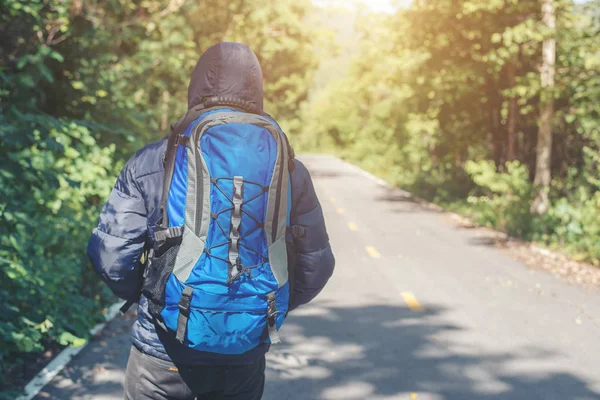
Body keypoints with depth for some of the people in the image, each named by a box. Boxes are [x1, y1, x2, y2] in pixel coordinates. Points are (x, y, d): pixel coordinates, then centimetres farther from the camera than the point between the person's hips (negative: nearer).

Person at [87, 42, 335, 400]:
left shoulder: (149, 163, -9)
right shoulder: (286, 171, -4)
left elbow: (110, 256, -10)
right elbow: (316, 265, -1)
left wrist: (141, 296, 10)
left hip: (162, 355, -1)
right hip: (243, 359, 2)